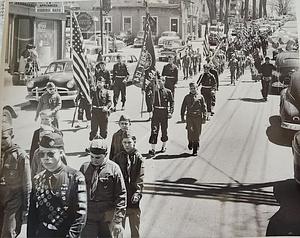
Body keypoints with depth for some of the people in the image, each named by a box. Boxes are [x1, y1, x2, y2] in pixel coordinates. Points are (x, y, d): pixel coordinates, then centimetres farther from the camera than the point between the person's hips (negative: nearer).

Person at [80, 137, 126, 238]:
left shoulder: (113, 168, -6)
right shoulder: (84, 168, 4)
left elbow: (121, 195, -6)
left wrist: (118, 220, -9)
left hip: (107, 218, -2)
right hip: (88, 217, 2)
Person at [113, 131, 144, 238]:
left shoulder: (138, 158, -2)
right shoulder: (118, 157, 4)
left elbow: (140, 178, -8)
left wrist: (137, 193, -20)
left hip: (133, 199, -2)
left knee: (135, 228, 8)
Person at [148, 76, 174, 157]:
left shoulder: (168, 92, -2)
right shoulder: (155, 91, 7)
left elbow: (172, 102, -1)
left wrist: (170, 112, -10)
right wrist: (153, 109, 13)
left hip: (164, 112, -1)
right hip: (156, 112, 2)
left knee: (164, 130, 10)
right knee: (154, 130, -7)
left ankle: (164, 146, 28)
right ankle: (152, 149, -7)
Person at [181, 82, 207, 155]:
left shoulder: (200, 97, 5)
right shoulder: (187, 97, 9)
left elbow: (204, 108, 6)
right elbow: (183, 107, 13)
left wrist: (204, 118, 1)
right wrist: (182, 117, 8)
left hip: (198, 117, 0)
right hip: (189, 117, 0)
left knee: (197, 133, 2)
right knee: (190, 130, -18)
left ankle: (195, 150, 12)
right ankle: (190, 142, 10)